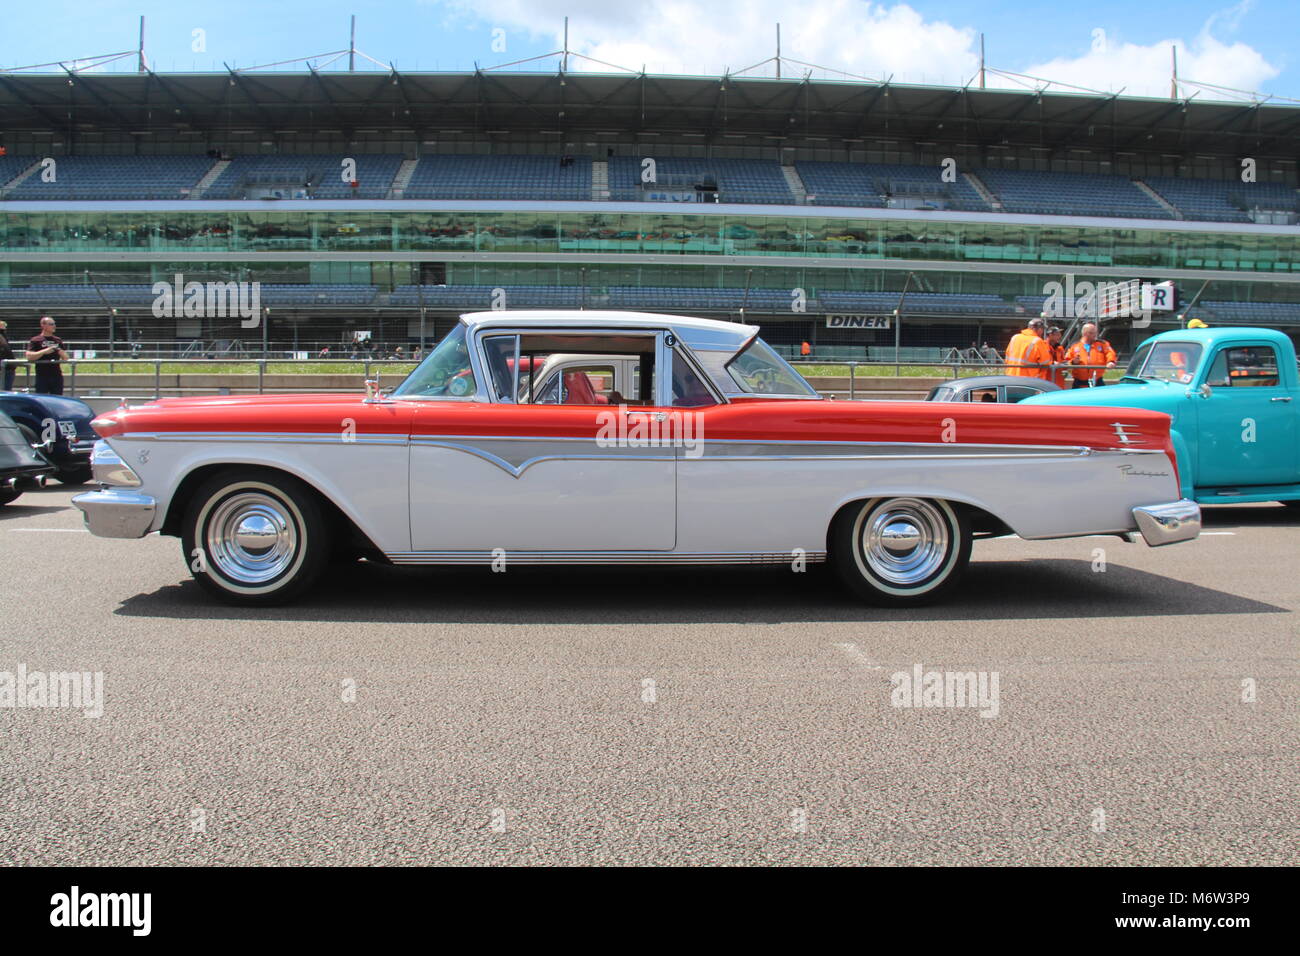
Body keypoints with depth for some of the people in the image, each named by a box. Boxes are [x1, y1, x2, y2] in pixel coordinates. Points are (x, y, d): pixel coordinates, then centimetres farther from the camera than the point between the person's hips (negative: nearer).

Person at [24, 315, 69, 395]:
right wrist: (44, 351, -17)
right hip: (42, 376, -4)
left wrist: (61, 353, -2)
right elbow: (29, 356, -11)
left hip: (57, 376, 4)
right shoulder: (35, 340, 0)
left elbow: (66, 358, 19)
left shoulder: (58, 340, 15)